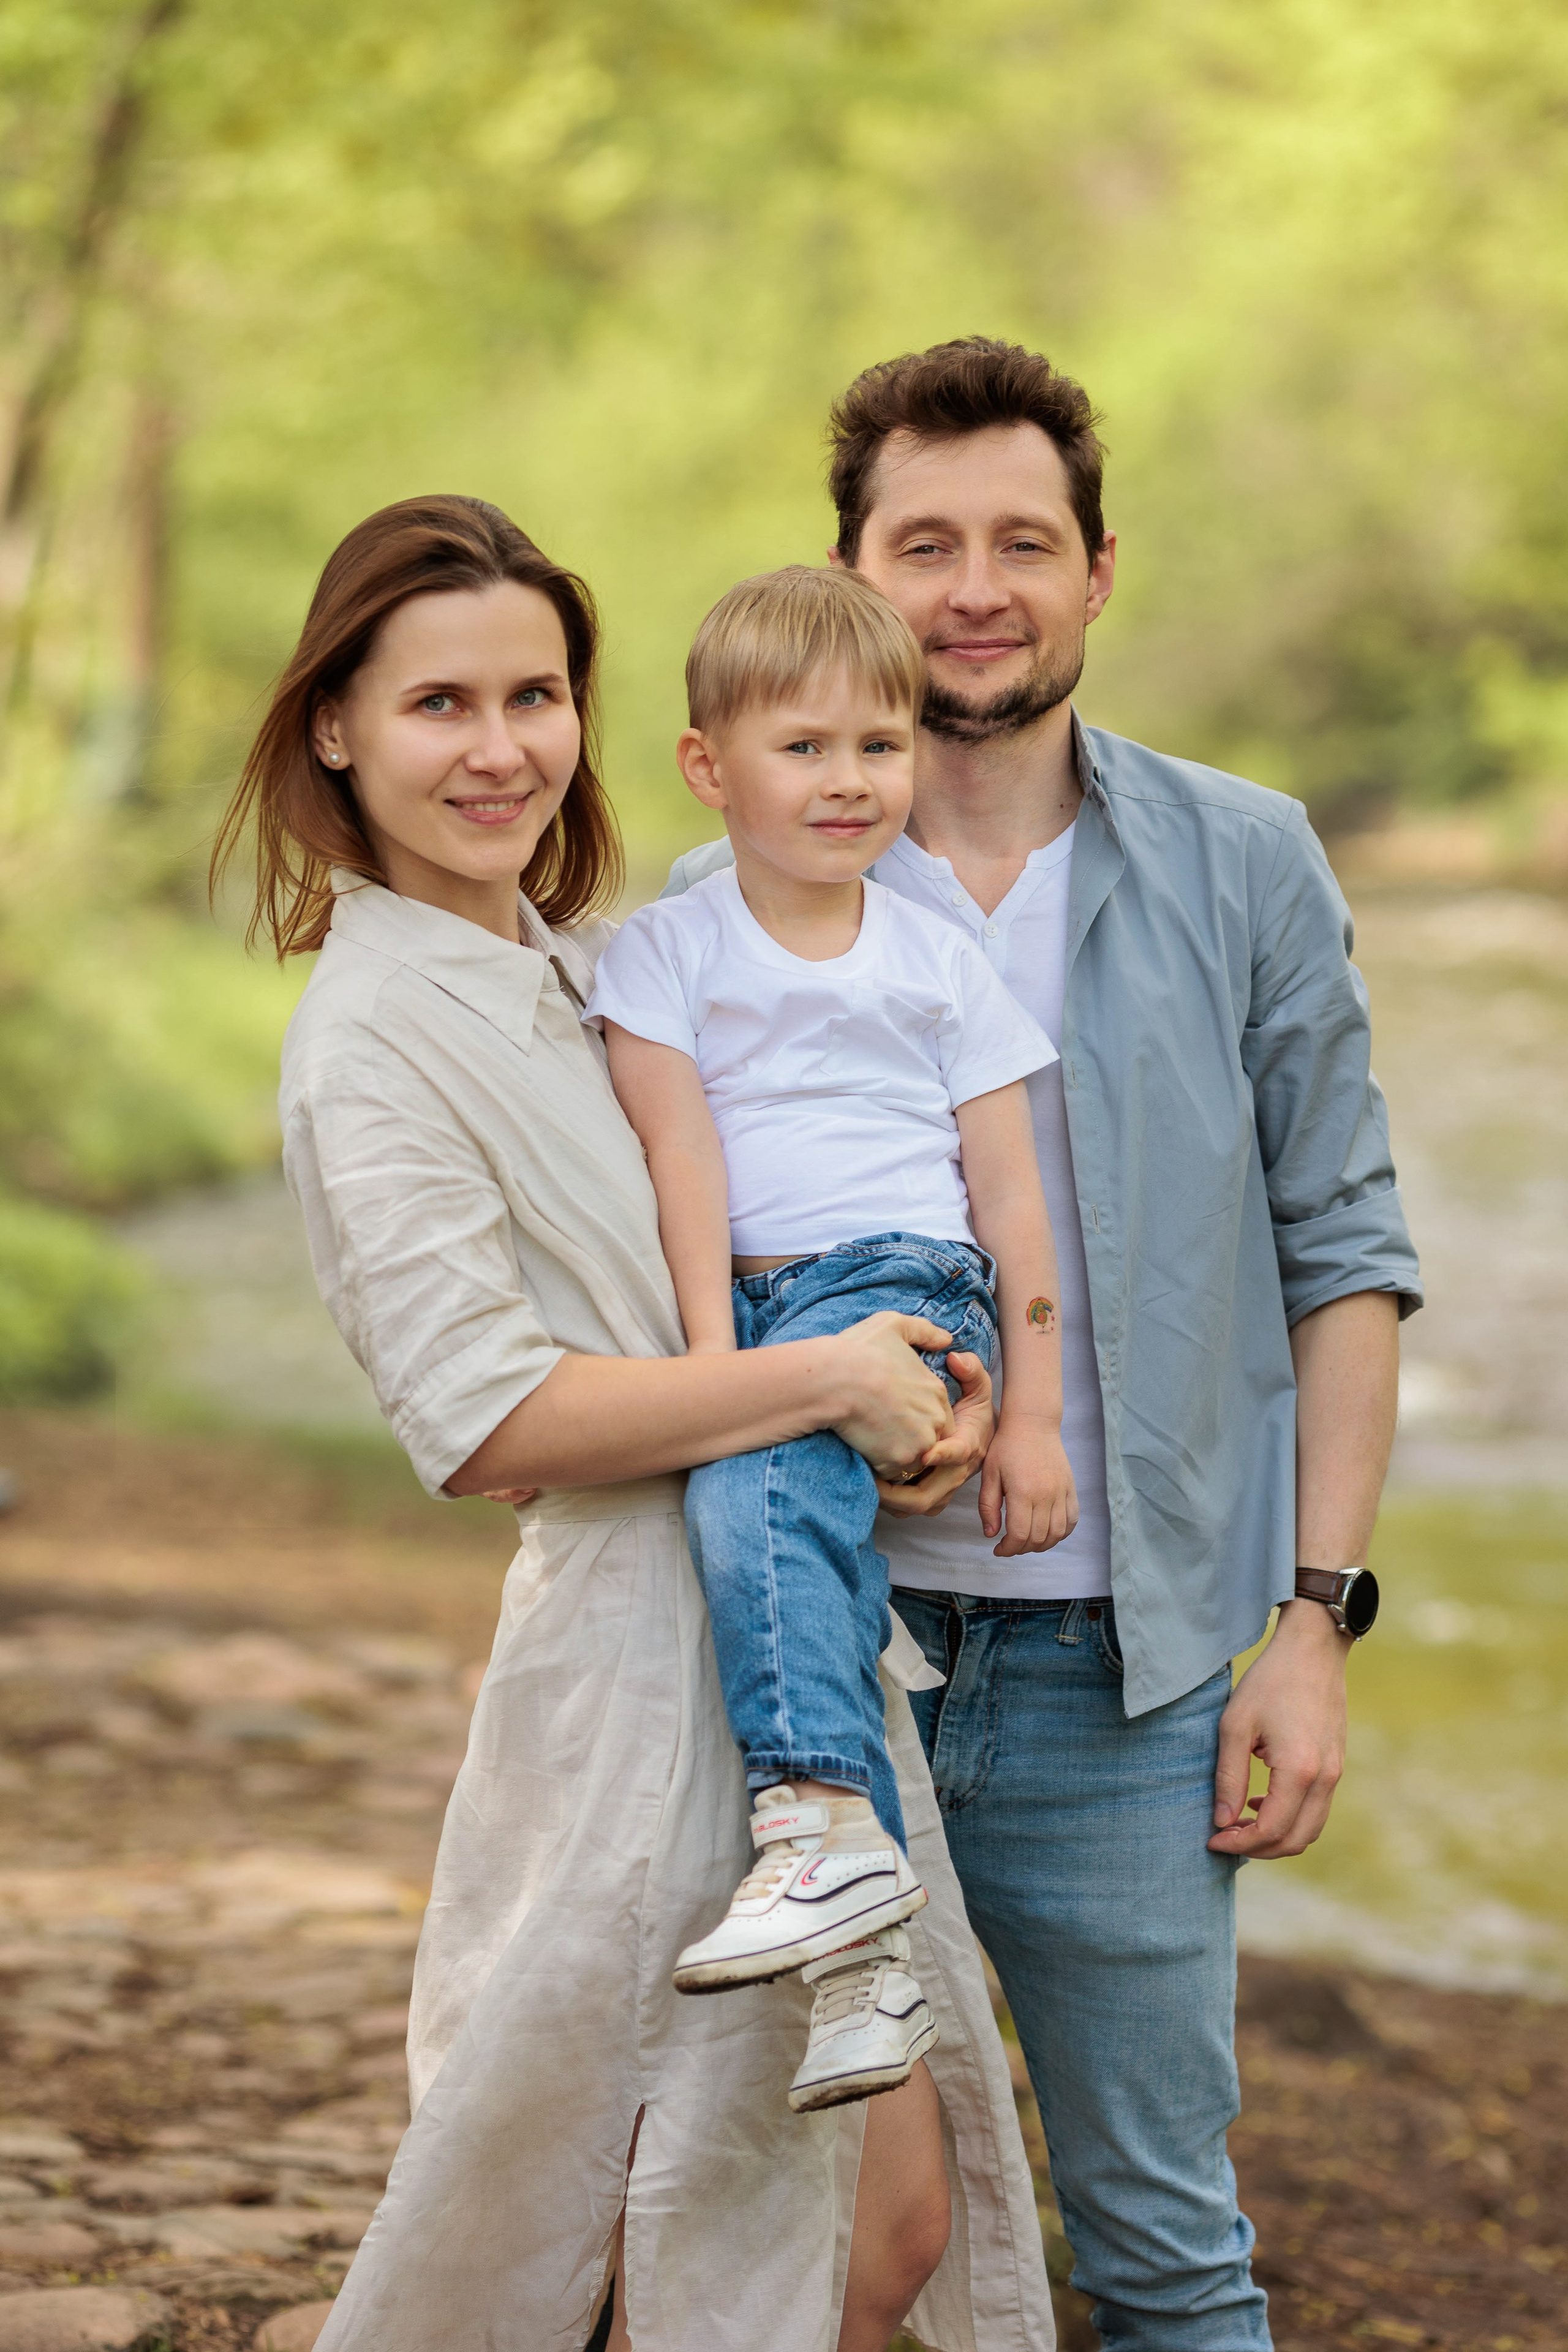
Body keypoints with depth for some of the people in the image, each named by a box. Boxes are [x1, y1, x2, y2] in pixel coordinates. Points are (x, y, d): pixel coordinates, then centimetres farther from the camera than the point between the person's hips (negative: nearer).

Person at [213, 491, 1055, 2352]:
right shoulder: (372, 1041, -12)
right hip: (644, 1659, -8)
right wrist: (830, 1380, -19)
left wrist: (933, 1373, 7)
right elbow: (484, 1416, -20)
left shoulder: (586, 964, 13)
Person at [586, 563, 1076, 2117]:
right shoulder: (666, 953, 10)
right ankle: (866, 1953, -18)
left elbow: (1011, 1195, 10)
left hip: (906, 1282, -2)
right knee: (801, 1547, -18)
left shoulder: (941, 965, 12)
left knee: (752, 1483, -32)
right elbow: (680, 1159, -2)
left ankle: (822, 1827, -40)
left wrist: (1033, 1414, 3)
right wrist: (712, 1349, -14)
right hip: (747, 1305, 2)